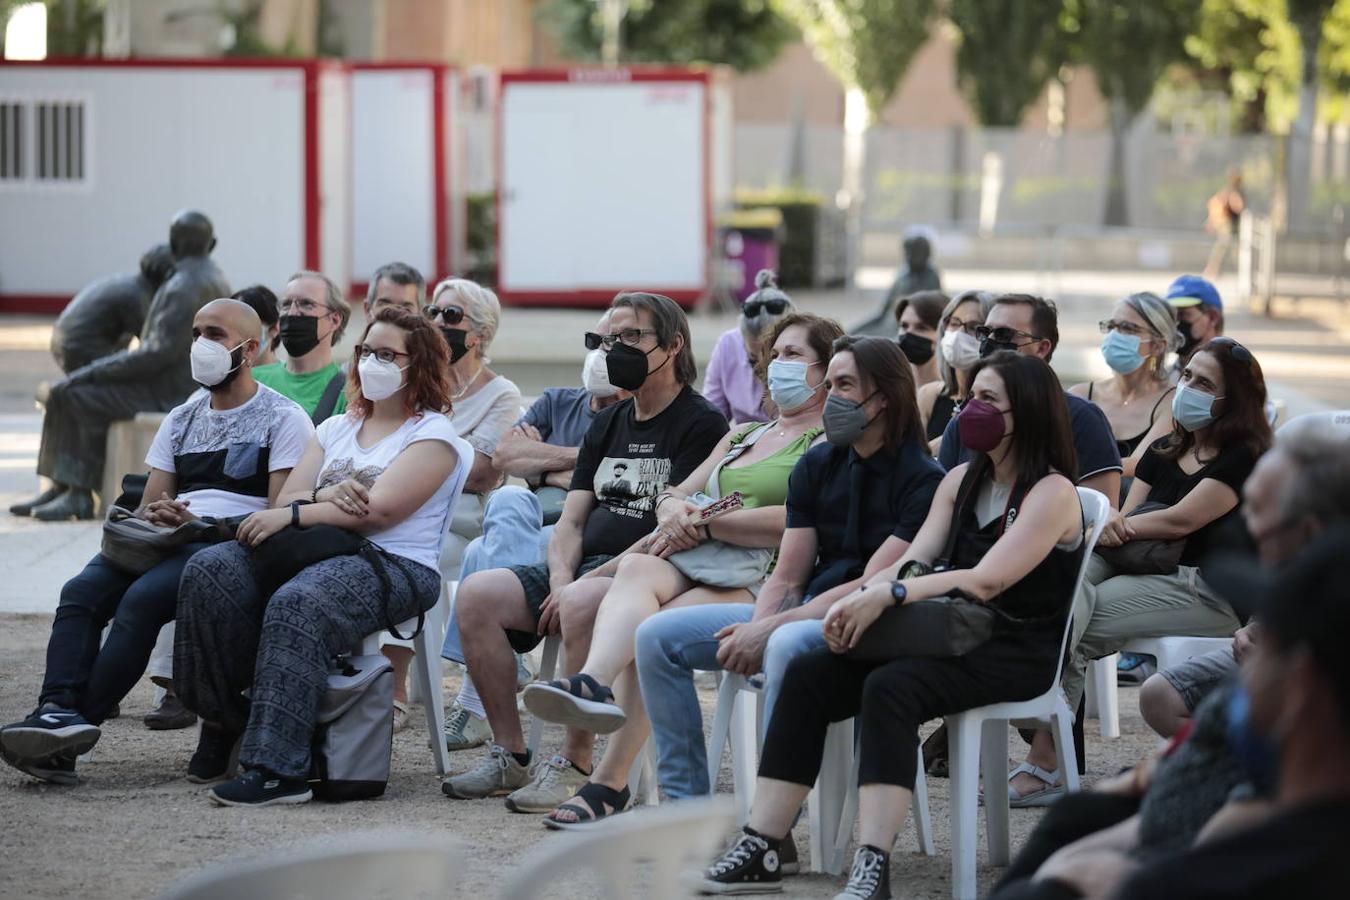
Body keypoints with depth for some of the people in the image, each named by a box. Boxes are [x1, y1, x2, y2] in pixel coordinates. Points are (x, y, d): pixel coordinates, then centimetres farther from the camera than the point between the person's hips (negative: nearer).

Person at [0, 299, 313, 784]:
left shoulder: (283, 419, 3)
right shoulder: (181, 420, 25)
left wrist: (202, 524, -17)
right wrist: (155, 515, -5)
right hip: (167, 542, 6)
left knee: (142, 599, -33)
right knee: (81, 592, -23)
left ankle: (76, 727, -34)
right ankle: (58, 711, -39)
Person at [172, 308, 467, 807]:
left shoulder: (433, 436, 4)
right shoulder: (336, 429, 26)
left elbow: (380, 510, -11)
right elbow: (286, 499, 14)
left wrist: (293, 515, -14)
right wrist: (324, 496, -10)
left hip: (393, 565, -7)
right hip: (316, 555, 7)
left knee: (297, 605, -38)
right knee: (210, 571, -19)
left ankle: (277, 768, -43)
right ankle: (223, 721, -12)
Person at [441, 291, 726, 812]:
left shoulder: (702, 424, -3)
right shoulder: (608, 425, 22)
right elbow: (572, 521, 17)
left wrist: (579, 588, -19)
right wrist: (560, 581, -6)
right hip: (583, 570, 8)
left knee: (583, 605, -38)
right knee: (478, 594, -13)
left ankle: (575, 767, -31)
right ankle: (509, 755, -9)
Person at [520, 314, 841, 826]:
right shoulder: (743, 435, 32)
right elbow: (673, 496, 24)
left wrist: (703, 525, -11)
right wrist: (675, 508, -2)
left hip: (762, 584, -6)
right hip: (696, 570, 6)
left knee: (649, 631, -32)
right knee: (636, 569, -31)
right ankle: (593, 686, -54)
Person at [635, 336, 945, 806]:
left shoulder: (922, 480, -10)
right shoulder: (816, 466, 12)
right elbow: (787, 579, 10)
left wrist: (769, 630, -21)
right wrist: (757, 629, -13)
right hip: (803, 614, 8)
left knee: (788, 645, -40)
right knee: (657, 635, -4)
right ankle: (686, 802, -5)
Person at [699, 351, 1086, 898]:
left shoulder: (1052, 494, -9)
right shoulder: (961, 480, 17)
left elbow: (986, 582, -20)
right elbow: (912, 562, 7)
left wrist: (887, 595, -27)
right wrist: (861, 600, -15)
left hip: (1016, 652, -8)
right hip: (955, 636, 8)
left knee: (889, 688, -35)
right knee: (807, 675, -13)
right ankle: (760, 848, -21)